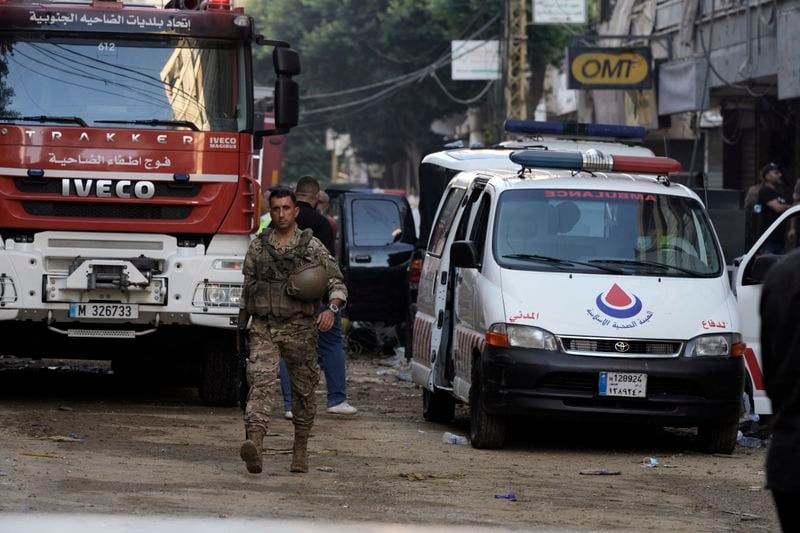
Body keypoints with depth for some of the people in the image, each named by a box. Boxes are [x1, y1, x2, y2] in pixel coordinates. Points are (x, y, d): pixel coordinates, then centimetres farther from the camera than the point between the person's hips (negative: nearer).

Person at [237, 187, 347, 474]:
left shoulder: (312, 247, 1)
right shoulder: (258, 246, 8)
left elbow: (337, 284, 0)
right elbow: (247, 288, 16)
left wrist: (331, 309, -20)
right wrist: (240, 327, 17)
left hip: (299, 329, 0)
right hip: (263, 329, 0)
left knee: (303, 390, 9)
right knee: (260, 382, -18)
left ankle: (300, 450, 26)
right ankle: (254, 444, -35)